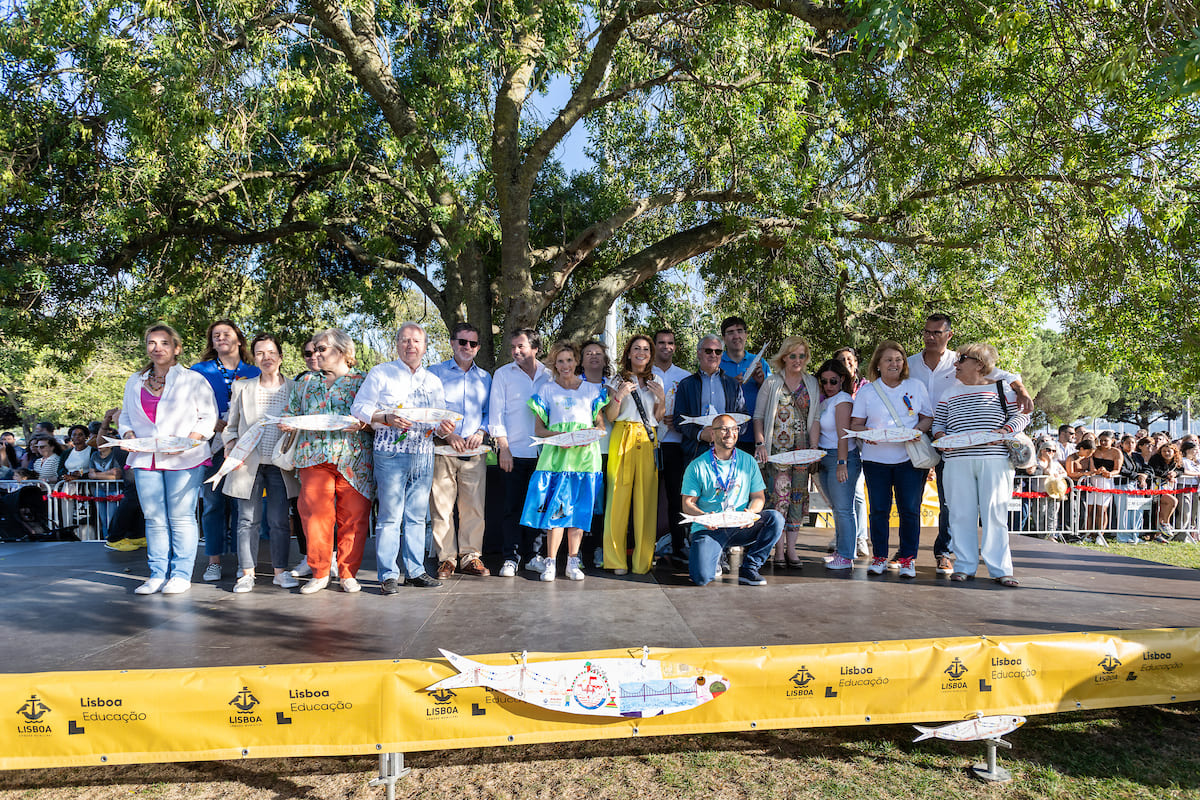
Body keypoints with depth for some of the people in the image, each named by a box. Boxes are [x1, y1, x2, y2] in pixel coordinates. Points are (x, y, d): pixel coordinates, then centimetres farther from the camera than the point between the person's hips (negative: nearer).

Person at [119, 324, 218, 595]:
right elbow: (125, 416, 23)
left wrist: (188, 440, -16)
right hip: (145, 459, 4)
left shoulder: (193, 380, 2)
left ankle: (181, 574, 6)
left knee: (181, 517, -2)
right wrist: (128, 434, 1)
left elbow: (209, 417, -1)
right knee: (154, 518, 6)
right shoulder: (134, 382, 16)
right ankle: (158, 574, 14)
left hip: (184, 460, -4)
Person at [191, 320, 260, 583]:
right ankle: (214, 561, 7)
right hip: (212, 443, 0)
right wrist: (215, 424, -9)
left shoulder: (254, 373, 12)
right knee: (213, 503, 0)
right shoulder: (200, 371, 11)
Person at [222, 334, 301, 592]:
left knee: (279, 521, 2)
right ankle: (247, 573, 12)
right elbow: (231, 426, 14)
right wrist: (231, 447, -3)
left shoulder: (294, 388, 5)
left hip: (280, 465, -1)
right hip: (248, 464, 1)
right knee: (248, 520, 3)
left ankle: (280, 571, 12)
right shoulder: (242, 388, 9)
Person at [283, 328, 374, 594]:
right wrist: (287, 425, -1)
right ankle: (319, 573, 9)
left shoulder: (363, 381, 8)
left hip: (352, 460, -2)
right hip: (313, 457, 3)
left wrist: (364, 424, -15)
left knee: (352, 517, -1)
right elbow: (292, 415, 20)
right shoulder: (306, 383, 20)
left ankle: (348, 573, 11)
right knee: (315, 515, -4)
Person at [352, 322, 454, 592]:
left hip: (424, 456, 4)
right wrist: (387, 418, -17)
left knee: (417, 516, 8)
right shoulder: (380, 373, 5)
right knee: (389, 515, -5)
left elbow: (439, 421, 20)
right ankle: (388, 574, 4)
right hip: (390, 453, -4)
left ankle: (415, 570, 16)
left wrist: (443, 428, -3)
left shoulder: (433, 381, 18)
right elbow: (359, 408, -2)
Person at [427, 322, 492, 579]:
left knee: (474, 506, 1)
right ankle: (446, 558, 8)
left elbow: (489, 411, 17)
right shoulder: (435, 372, 7)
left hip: (475, 452, 2)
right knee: (442, 506, -3)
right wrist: (446, 433, -11)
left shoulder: (485, 378, 17)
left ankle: (470, 557, 11)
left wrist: (481, 432, -3)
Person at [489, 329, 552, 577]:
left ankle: (532, 555, 17)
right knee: (513, 506, 0)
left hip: (541, 452, 2)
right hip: (513, 451, -2)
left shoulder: (548, 376, 8)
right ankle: (510, 558, 8)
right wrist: (503, 447, -6)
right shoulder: (503, 374, 4)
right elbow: (496, 412, 1)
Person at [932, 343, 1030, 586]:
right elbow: (938, 422, 17)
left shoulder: (1003, 389, 9)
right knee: (961, 514, 2)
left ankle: (1000, 569, 4)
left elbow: (1022, 415, 8)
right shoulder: (949, 393, 17)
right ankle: (964, 566, 10)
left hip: (995, 460, -2)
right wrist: (940, 436, -5)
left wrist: (1006, 430, -10)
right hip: (957, 461, 2)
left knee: (995, 513, -2)